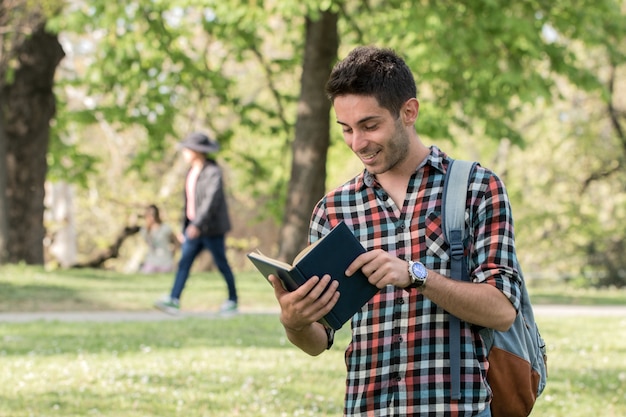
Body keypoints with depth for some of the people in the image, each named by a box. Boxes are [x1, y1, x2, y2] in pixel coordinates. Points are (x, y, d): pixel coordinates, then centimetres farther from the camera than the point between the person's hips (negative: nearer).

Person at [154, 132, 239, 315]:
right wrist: (186, 226, 18)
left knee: (221, 264, 3)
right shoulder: (192, 171, 10)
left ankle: (233, 300, 17)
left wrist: (197, 225, -33)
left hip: (212, 228, -8)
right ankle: (173, 300, -12)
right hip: (194, 226, 8)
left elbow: (211, 200, -26)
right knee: (184, 261, -4)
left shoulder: (213, 172, -16)